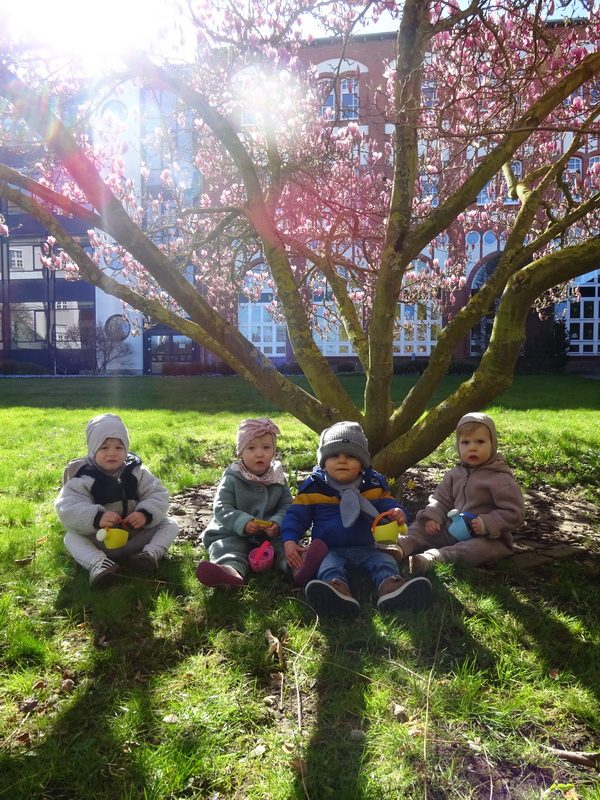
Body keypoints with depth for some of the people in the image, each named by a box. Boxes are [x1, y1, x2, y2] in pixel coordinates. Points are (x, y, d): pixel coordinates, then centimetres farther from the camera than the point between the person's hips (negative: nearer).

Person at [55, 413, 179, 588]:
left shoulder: (137, 472, -3)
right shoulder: (83, 478, -11)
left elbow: (158, 495, -7)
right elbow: (67, 508, -23)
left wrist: (146, 514, -29)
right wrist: (96, 517, -41)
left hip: (137, 536, 2)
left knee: (170, 524, -10)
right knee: (71, 537, -24)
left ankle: (151, 553, -29)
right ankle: (98, 563, -42)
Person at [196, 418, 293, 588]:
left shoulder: (278, 479, 4)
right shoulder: (232, 479, -4)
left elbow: (287, 506, 3)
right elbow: (221, 508, -10)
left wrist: (278, 522, -19)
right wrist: (242, 522, -27)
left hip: (271, 534, 2)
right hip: (233, 533, -2)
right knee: (225, 547, -29)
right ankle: (231, 569, -58)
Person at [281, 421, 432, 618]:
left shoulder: (374, 485, 4)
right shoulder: (313, 487, -1)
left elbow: (387, 504, 7)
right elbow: (296, 516, 1)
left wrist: (397, 513, -20)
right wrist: (289, 541, -16)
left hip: (366, 548, 2)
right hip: (330, 549, -2)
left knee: (385, 562, -23)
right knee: (329, 566, -31)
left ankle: (390, 586, -51)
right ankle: (337, 590, -61)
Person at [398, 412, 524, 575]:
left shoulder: (501, 480, -13)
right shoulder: (455, 474, 5)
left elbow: (513, 513, -14)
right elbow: (441, 499, 10)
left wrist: (487, 524, -25)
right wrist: (433, 517, -8)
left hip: (487, 537, -6)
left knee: (479, 548, -38)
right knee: (420, 527, -1)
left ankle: (432, 557, -54)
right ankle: (401, 547, -24)